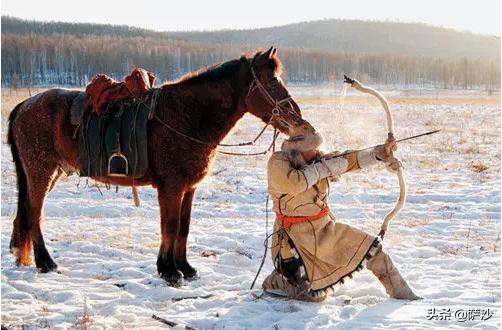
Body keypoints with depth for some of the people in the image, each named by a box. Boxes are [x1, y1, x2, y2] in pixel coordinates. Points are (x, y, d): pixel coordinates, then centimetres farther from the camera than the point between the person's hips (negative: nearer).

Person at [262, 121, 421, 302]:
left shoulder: (318, 161, 1)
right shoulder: (278, 162, -16)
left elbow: (349, 160, -5)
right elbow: (292, 184, -34)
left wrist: (377, 154, -22)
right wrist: (321, 167, -22)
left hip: (326, 228, 7)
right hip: (298, 236, -7)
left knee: (372, 248, 4)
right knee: (313, 295, -6)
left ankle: (402, 294, 19)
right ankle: (275, 282, 21)